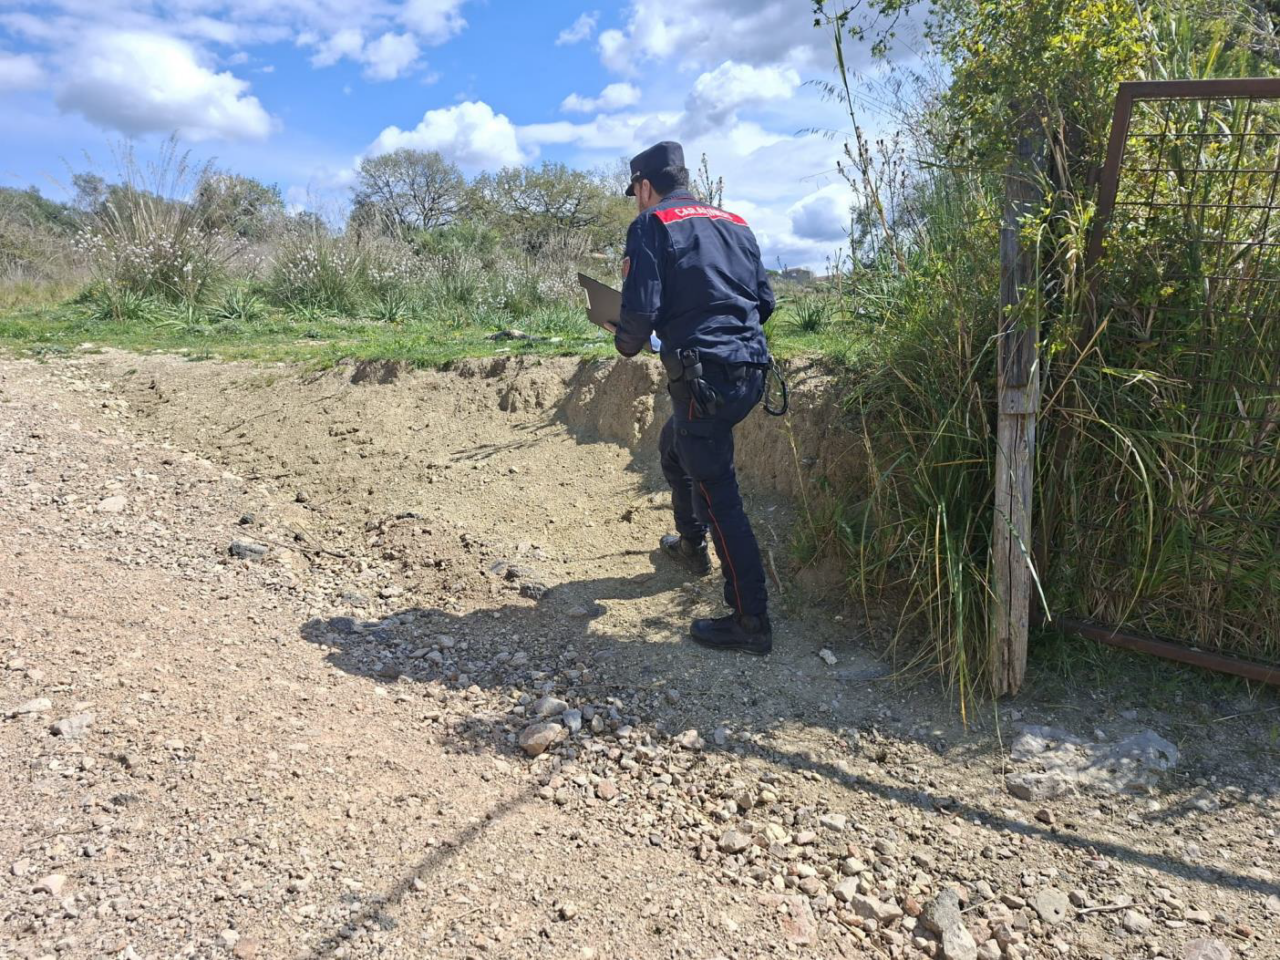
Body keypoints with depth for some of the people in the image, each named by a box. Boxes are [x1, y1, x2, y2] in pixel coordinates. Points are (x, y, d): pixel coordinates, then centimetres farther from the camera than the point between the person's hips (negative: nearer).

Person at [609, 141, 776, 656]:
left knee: (717, 494, -3)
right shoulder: (735, 223, 18)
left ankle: (750, 622, 1)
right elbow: (764, 299, 17)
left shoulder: (652, 225, -2)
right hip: (751, 370, 8)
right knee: (675, 446, 30)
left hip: (705, 375, -8)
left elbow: (641, 308, -12)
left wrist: (627, 343, 8)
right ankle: (692, 546, 47)